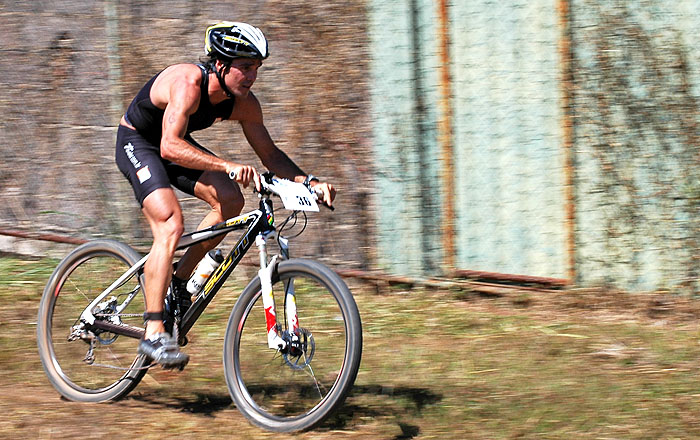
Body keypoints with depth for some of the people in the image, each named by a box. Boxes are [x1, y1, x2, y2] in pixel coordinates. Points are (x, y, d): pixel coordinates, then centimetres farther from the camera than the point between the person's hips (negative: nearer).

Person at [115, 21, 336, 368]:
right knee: (170, 224, -25)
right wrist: (229, 167, -56)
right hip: (137, 143, -7)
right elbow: (170, 147, -47)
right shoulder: (188, 83, -35)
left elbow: (269, 153, -3)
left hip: (175, 146, 7)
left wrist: (308, 181, -19)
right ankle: (153, 334, -26)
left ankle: (178, 280, 2)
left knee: (230, 200, -15)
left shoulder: (243, 104, -14)